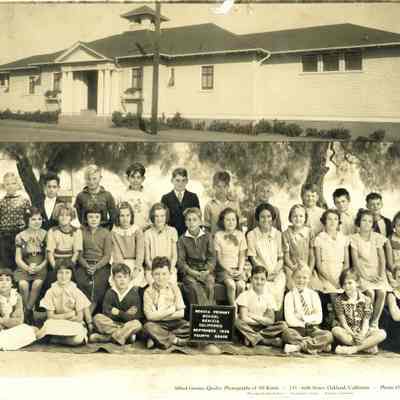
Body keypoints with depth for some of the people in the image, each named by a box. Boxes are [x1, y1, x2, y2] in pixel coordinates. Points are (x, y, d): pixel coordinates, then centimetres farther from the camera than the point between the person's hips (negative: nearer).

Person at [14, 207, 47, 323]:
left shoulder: (45, 234, 2)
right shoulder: (20, 236, 3)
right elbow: (18, 259, 3)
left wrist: (39, 267, -16)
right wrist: (27, 268, -14)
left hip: (41, 267, -1)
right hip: (24, 267, 1)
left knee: (37, 284, -30)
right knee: (23, 284, -29)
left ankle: (28, 310, -11)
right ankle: (29, 312, -8)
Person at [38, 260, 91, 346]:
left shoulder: (76, 292, -5)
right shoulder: (51, 292, -3)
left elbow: (79, 318, -6)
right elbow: (50, 316, -4)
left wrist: (59, 317, -7)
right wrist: (67, 315, -12)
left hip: (74, 324, 1)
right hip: (56, 324, -1)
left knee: (78, 339, -33)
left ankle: (55, 339, -11)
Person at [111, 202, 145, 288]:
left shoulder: (137, 231, 0)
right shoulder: (114, 232, 2)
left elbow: (140, 251, -5)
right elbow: (116, 252, -4)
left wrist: (137, 267, -18)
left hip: (135, 264, 0)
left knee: (133, 284, -22)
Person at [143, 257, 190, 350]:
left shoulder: (174, 288, 4)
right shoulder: (148, 292, -1)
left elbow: (181, 313, -2)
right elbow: (150, 316, -10)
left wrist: (160, 316, -11)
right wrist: (170, 310, -8)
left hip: (174, 323, 2)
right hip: (158, 325, -2)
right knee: (148, 326, -34)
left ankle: (159, 338, -19)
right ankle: (175, 340, -17)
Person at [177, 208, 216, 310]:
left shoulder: (207, 236, 10)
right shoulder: (182, 239, 8)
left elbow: (212, 256, 4)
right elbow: (180, 260, 2)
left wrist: (207, 271, -14)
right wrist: (193, 272, -14)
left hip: (205, 270, 1)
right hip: (189, 271, -1)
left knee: (209, 284, -30)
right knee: (194, 286, -31)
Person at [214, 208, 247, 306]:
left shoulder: (240, 235, 10)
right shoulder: (218, 235, 1)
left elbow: (242, 256, 9)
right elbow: (218, 257, 0)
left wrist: (240, 269, -7)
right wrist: (228, 270, -12)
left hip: (237, 269, 2)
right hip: (223, 268, -2)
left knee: (241, 285, -26)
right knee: (231, 285, -29)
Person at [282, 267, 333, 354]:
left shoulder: (313, 295, 12)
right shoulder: (290, 295, 5)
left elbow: (319, 318, 3)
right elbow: (289, 318, -7)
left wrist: (304, 318, -10)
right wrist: (303, 324, -15)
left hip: (312, 329, 2)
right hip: (297, 328, -2)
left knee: (328, 335, -27)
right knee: (286, 333, -36)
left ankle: (299, 346, -32)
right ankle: (320, 345, -32)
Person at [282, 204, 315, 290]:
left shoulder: (309, 232, 4)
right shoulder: (286, 234, -2)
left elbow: (312, 254, 6)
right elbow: (286, 256, -1)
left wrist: (310, 270, -3)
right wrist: (294, 268, -11)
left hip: (307, 268, 2)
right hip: (291, 268, -2)